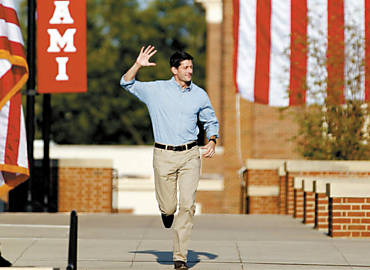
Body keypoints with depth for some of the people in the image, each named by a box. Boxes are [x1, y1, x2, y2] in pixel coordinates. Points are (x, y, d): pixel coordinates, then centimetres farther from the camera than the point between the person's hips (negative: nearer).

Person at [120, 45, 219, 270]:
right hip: (164, 156, -1)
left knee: (187, 205, -10)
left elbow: (211, 121, 19)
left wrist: (212, 141, 1)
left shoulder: (199, 95, 7)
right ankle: (167, 212, 42)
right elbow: (127, 83, 8)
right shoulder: (156, 90, 2)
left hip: (190, 155, 1)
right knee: (168, 207, 2)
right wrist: (138, 65, -8)